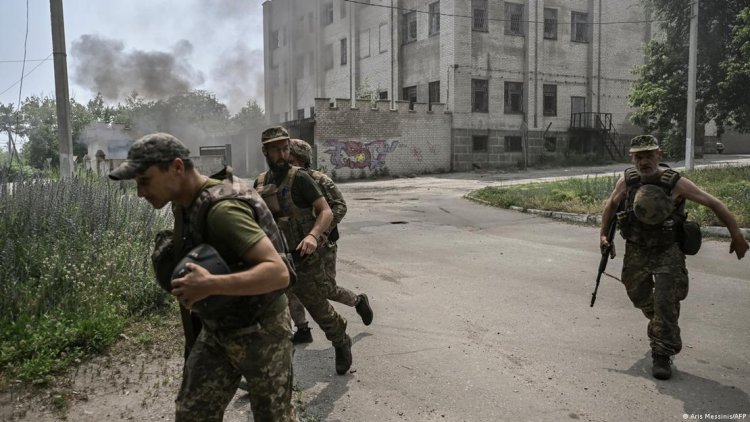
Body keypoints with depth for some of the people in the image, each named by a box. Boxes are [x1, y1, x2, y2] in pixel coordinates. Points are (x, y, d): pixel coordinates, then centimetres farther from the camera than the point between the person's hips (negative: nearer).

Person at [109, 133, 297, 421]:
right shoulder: (183, 204, 0)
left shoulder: (222, 209, -29)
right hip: (216, 330, 8)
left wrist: (210, 285, -40)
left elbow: (278, 272, -35)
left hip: (260, 331, -8)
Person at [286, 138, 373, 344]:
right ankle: (302, 330, 10)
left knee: (327, 289, -1)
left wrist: (322, 231, -28)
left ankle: (359, 301, 28)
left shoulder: (320, 180, -13)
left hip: (322, 244, -6)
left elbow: (340, 206, -18)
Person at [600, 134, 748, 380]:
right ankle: (658, 327, 49)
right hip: (636, 251, 4)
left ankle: (662, 356, 3)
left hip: (668, 252, -3)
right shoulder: (627, 181, -10)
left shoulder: (675, 183, -19)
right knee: (639, 296, 16)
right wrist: (603, 234, 9)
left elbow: (714, 204, -12)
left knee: (666, 303, -10)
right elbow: (612, 204, 9)